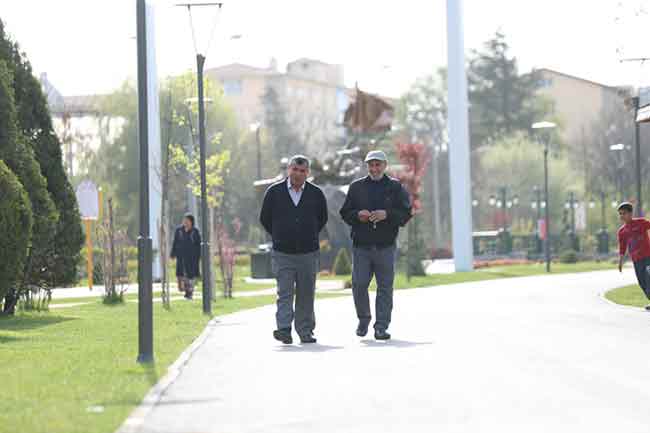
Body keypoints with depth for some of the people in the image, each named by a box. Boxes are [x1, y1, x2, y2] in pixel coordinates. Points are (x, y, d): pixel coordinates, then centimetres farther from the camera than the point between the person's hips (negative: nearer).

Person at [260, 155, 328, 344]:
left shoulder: (316, 193, 4)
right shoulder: (274, 192, 1)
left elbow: (322, 218, 18)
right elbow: (265, 218, 11)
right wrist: (279, 236, 11)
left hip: (309, 253, 1)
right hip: (282, 254, -1)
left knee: (306, 295, 7)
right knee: (284, 293, -9)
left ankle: (305, 332, 15)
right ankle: (284, 330, -16)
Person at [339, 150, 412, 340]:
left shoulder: (395, 187, 6)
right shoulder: (357, 187, 10)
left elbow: (405, 214, 0)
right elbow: (345, 213, 10)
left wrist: (387, 214, -16)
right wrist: (357, 215, -10)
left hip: (385, 246, -1)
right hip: (361, 246, 1)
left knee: (385, 287, -1)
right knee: (359, 284, -3)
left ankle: (381, 327, 3)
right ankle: (363, 319, 19)